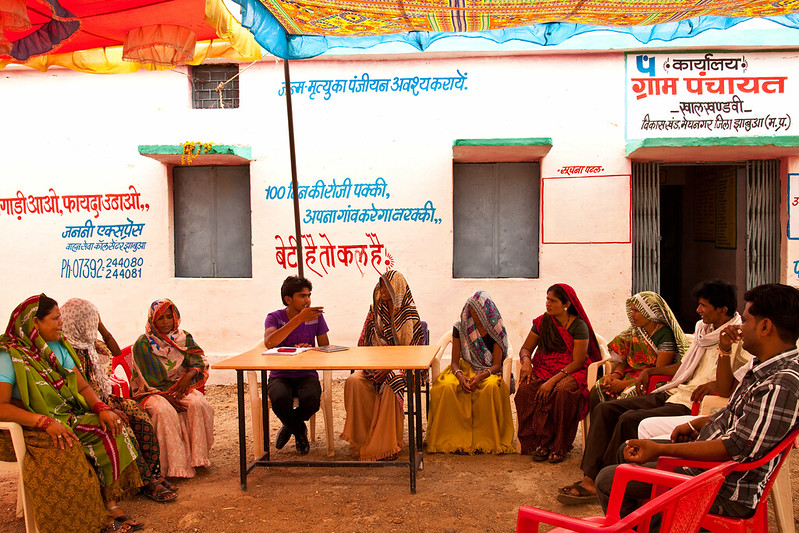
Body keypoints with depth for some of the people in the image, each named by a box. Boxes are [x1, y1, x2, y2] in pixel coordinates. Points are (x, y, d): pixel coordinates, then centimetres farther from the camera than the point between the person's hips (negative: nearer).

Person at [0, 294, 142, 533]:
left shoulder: (59, 347, 10)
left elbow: (82, 386, 10)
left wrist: (101, 408, -10)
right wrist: (45, 422, -30)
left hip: (70, 418, 7)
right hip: (33, 430, -7)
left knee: (111, 433, -17)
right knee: (67, 458, -32)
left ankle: (110, 505, -16)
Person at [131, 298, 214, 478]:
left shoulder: (184, 338, 11)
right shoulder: (143, 344, -1)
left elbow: (199, 362, 5)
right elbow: (148, 380, -6)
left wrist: (189, 375, -18)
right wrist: (167, 397, -19)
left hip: (181, 387, 3)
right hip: (153, 392, -3)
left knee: (197, 404, -29)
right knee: (165, 411, -35)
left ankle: (197, 456, -20)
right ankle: (176, 466, -32)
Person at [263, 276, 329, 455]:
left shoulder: (316, 316, 2)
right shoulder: (274, 317, -5)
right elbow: (269, 342, -26)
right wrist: (299, 319, -31)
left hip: (306, 374, 1)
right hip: (280, 376, -1)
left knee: (311, 399, -32)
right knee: (280, 399, -35)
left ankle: (290, 426, 6)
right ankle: (299, 431, 2)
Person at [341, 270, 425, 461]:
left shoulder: (409, 314, -4)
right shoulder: (375, 310, 9)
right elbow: (365, 343, 12)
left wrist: (389, 367, -21)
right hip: (375, 364, 4)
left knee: (389, 386, -36)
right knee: (354, 381, -26)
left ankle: (385, 444, -24)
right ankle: (362, 439, -19)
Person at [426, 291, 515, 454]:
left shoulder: (495, 331, -1)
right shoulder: (460, 328, 2)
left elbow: (497, 365, -6)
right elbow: (455, 362, -1)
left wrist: (479, 377, -27)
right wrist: (461, 377, -24)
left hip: (487, 372, -1)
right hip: (464, 370, 1)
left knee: (491, 387, -38)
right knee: (446, 387, -33)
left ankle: (488, 440, -23)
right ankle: (451, 440, -23)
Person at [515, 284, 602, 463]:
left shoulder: (579, 326, -7)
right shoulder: (541, 322, 8)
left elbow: (577, 362, -13)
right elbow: (525, 348, 13)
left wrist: (553, 380, -23)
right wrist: (526, 361, -12)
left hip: (571, 373, -4)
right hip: (543, 370, 4)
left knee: (562, 390, -38)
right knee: (525, 389, -29)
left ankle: (559, 447, -20)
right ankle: (542, 442, -19)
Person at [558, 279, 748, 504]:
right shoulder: (704, 330, 17)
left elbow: (727, 390, -20)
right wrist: (650, 371, 22)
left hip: (690, 405, -9)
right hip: (670, 394, 9)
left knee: (629, 419, -28)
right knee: (604, 409, -7)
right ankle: (589, 478, -13)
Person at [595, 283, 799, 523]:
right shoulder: (766, 368, 5)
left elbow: (737, 449, -30)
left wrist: (660, 449, -27)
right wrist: (696, 424, 13)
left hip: (726, 491, -10)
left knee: (608, 480, -11)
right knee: (629, 450, 24)